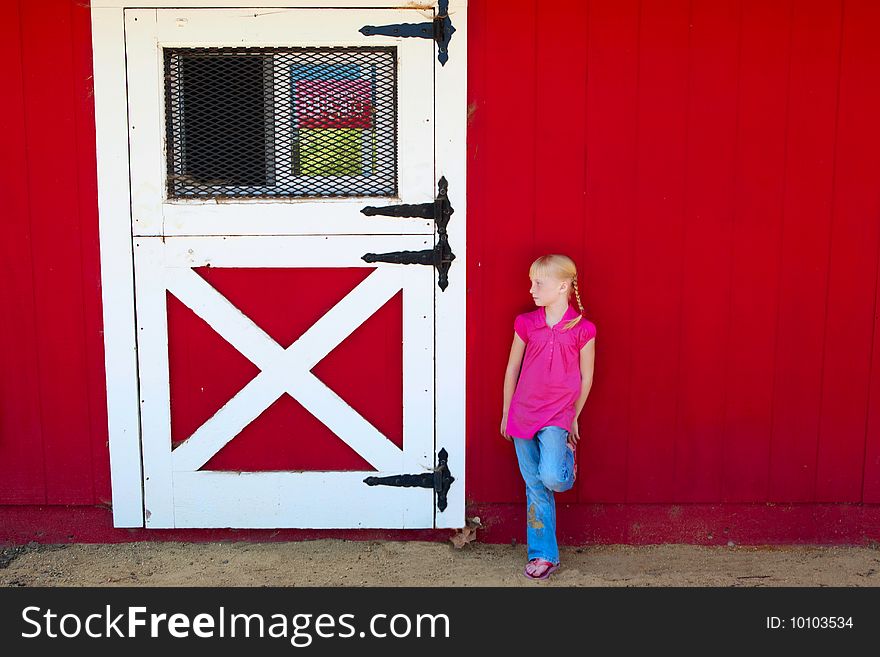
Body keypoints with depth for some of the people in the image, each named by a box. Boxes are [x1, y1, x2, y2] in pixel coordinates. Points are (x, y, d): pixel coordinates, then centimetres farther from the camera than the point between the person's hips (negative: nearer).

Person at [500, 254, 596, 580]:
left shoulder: (583, 329, -7)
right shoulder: (526, 323, 0)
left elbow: (586, 378, 3)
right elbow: (512, 369, 9)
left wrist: (573, 418, 9)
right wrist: (506, 413, 13)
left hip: (557, 417, -3)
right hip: (523, 415, 3)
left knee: (551, 477, -22)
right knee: (535, 487, 6)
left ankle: (569, 456, 14)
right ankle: (543, 555, 18)